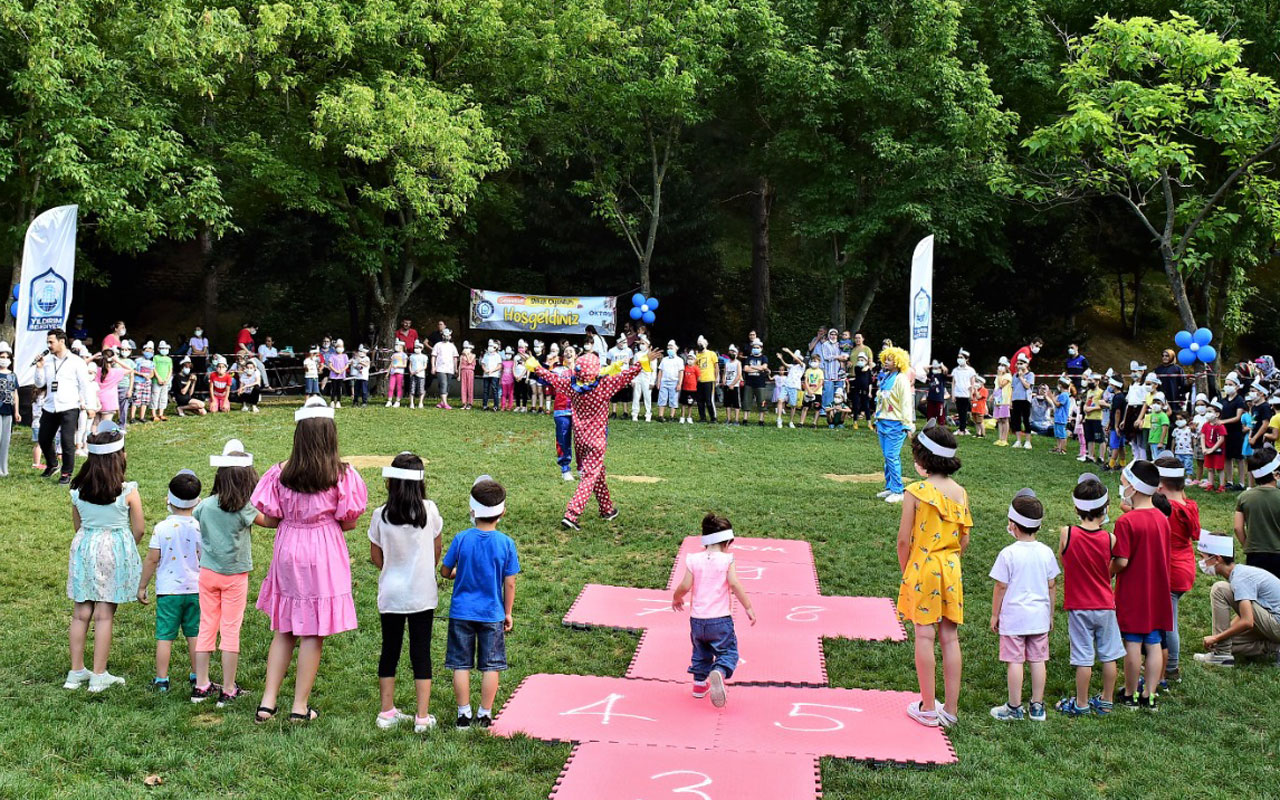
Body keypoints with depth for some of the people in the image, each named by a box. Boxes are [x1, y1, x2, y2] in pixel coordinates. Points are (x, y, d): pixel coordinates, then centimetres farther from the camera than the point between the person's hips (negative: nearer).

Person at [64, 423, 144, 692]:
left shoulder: (78, 489, -2)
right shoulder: (127, 491, -14)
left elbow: (77, 525, 9)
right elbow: (139, 529, -7)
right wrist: (127, 549, 13)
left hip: (84, 548, 4)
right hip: (115, 549, -4)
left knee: (81, 613, 11)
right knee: (104, 615, 2)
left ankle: (76, 672, 20)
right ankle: (99, 676, 7)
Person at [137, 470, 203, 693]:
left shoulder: (161, 528, -9)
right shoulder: (200, 527, -4)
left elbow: (151, 560, -6)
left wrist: (142, 586, 5)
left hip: (168, 590, -2)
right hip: (195, 589, 2)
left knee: (164, 636, 3)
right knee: (194, 634, 12)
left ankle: (161, 680, 7)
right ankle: (198, 677, 20)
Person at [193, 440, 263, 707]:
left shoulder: (205, 505, -4)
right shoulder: (244, 510, -15)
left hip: (207, 573, 3)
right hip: (235, 575, -3)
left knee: (206, 628, 12)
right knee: (231, 630, 3)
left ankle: (201, 686, 19)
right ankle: (228, 690, 8)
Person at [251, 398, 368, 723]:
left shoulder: (282, 473, -5)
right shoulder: (342, 475, -12)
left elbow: (268, 519, -2)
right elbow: (348, 523, -6)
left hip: (288, 552, 3)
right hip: (324, 555, -3)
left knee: (284, 631, 16)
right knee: (313, 634, 6)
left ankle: (267, 702, 17)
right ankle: (300, 707, 14)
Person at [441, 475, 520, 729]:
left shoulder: (461, 539, -10)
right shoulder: (506, 543, -9)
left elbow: (445, 571, 0)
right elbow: (510, 583, -5)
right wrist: (508, 612, 7)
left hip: (461, 612, 0)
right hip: (492, 614, 0)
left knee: (461, 665, 9)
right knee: (491, 666, 10)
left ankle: (463, 713, 13)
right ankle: (484, 715, 14)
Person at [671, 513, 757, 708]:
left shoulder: (693, 560, -1)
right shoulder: (727, 560, -7)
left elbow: (685, 586, -6)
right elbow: (734, 584, -18)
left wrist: (676, 599, 15)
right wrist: (748, 608, -11)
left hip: (697, 619, 4)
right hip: (720, 619, -4)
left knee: (701, 652, 25)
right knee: (727, 651, 3)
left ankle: (699, 683, 31)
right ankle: (719, 673, -26)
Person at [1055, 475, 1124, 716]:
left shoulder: (1067, 534, -15)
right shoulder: (1109, 539, -11)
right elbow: (1112, 570, 0)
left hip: (1079, 607, -1)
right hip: (1105, 605, 1)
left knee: (1084, 658, 5)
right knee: (1109, 655, 14)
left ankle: (1081, 704, 14)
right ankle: (1106, 701, 24)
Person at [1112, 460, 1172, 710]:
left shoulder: (1126, 522, -18)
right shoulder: (1162, 519, 3)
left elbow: (1121, 561, -20)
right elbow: (1164, 557, 12)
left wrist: (1106, 573, -3)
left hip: (1132, 593, -6)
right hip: (1157, 593, 6)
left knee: (1132, 644, 3)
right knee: (1154, 644, 10)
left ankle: (1131, 696, 13)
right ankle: (1149, 696, 15)